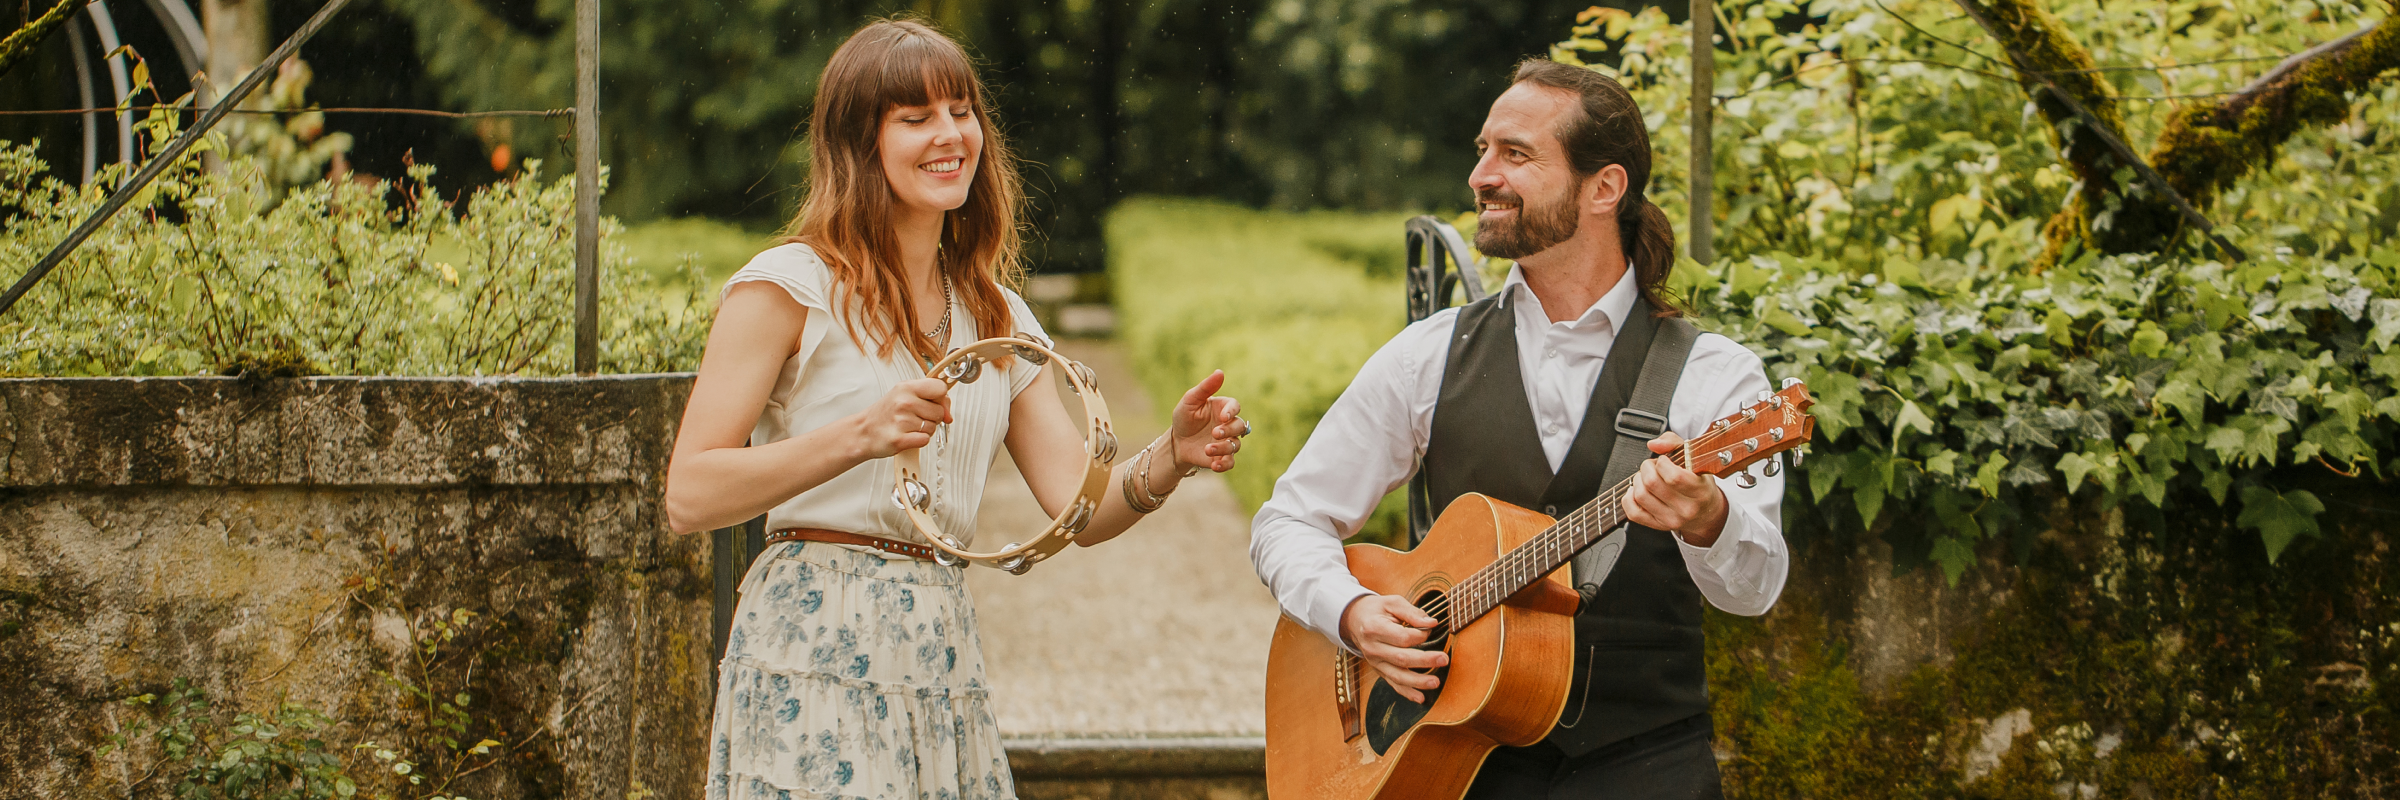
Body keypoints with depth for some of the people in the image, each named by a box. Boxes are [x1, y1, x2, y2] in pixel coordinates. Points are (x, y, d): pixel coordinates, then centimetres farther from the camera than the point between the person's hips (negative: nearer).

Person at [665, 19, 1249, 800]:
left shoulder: (998, 320, 16)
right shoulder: (791, 286, -3)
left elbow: (1080, 508, 8)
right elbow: (689, 496, -11)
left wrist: (1172, 457, -12)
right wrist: (859, 436, -23)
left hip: (944, 657, 6)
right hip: (814, 653, -6)